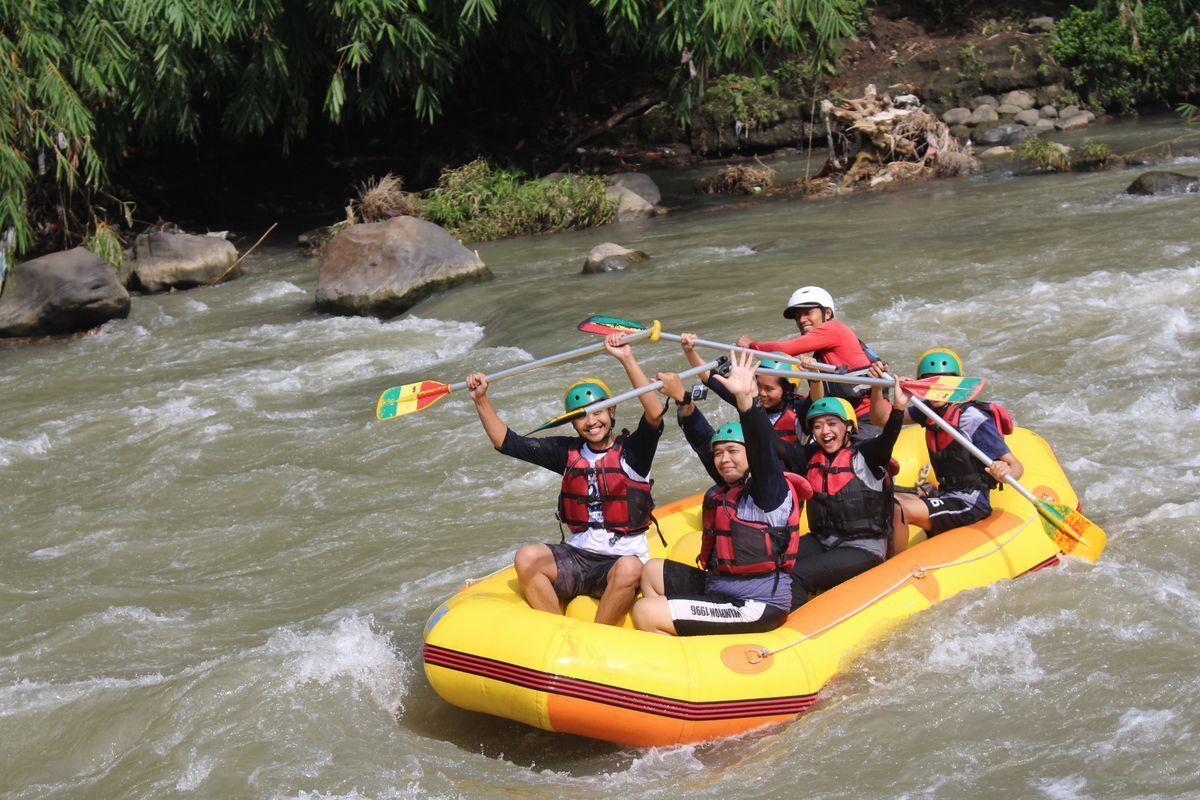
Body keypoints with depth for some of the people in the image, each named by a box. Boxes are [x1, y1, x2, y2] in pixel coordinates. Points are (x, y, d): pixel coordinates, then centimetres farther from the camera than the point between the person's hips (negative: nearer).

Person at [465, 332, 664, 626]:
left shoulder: (632, 451, -3)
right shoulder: (568, 452, 9)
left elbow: (655, 415, -22)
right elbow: (507, 442, 9)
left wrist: (628, 360, -27)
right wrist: (481, 400, -3)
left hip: (623, 556, -4)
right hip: (577, 556, 4)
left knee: (629, 569, -38)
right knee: (526, 557, -24)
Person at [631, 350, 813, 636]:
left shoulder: (770, 489, -14)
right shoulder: (727, 488, 10)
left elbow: (762, 449, -32)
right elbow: (702, 441, 18)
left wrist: (745, 399, -45)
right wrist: (682, 400, 10)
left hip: (755, 609, -10)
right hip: (720, 590, 10)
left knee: (644, 612, -15)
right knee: (653, 571, 25)